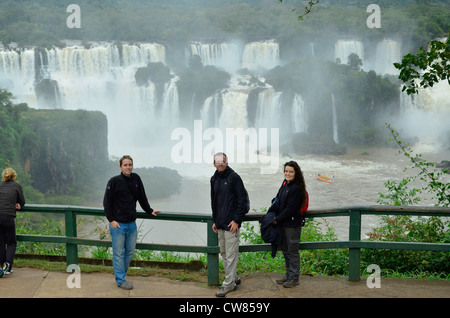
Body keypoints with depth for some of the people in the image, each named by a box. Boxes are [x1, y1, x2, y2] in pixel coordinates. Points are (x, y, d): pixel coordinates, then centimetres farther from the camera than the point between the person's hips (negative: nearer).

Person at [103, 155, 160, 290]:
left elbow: (142, 198, 18)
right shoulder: (114, 181, -8)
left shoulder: (136, 179, 6)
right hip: (117, 224, -5)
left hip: (132, 223, 5)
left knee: (130, 252, 12)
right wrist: (111, 220, -11)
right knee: (118, 253, 2)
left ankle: (120, 273, 28)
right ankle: (120, 280, 11)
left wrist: (150, 211, 17)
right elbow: (107, 202, -6)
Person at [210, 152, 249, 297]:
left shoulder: (234, 177, -9)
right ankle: (234, 278, 28)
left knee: (231, 254, -3)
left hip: (231, 223, -8)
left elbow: (242, 200, -11)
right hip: (220, 224, 8)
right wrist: (214, 220, 17)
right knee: (224, 253, 15)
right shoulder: (214, 179, 12)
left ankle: (229, 284, 3)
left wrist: (237, 220, -15)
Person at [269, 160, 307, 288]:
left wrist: (277, 219, -14)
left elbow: (290, 209, -19)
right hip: (283, 224, 9)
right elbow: (278, 201, 13)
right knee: (285, 250, 17)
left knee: (292, 252, 2)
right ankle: (288, 275, 30)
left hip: (292, 224, -9)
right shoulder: (285, 183, 9)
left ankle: (294, 278, 14)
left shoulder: (297, 188, -18)